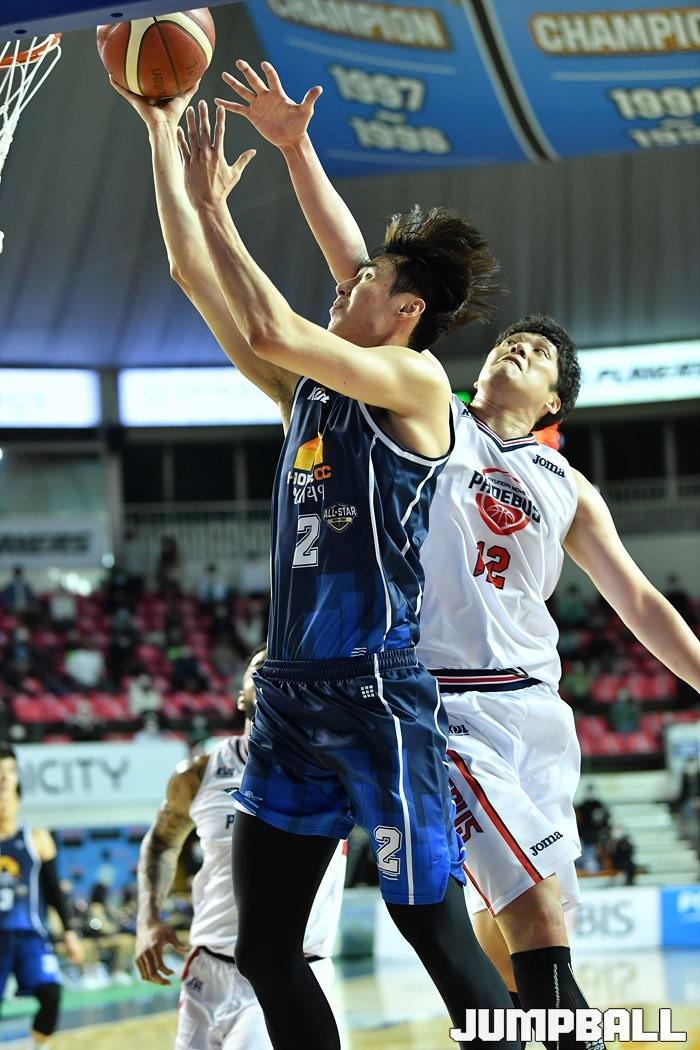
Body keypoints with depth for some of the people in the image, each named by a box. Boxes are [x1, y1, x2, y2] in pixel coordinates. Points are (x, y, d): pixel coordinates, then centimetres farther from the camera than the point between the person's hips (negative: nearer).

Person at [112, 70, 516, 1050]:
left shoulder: (418, 379, -4)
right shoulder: (309, 389, 16)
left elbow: (271, 328, -17)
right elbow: (198, 280, 17)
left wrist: (213, 205, -9)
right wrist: (162, 137, 14)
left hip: (378, 693, -8)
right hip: (292, 692, 8)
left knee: (438, 929, -7)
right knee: (263, 948, 6)